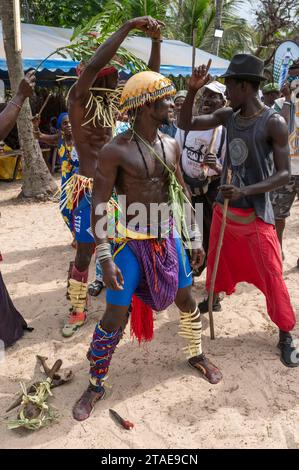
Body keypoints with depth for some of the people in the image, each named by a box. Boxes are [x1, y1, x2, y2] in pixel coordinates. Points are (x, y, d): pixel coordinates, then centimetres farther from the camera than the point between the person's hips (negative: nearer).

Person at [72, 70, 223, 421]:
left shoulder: (171, 145, 3)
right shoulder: (115, 151, -16)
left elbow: (182, 194, 11)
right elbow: (98, 207, -15)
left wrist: (196, 239, 11)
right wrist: (105, 259, -20)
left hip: (168, 237, 6)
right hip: (131, 243, -5)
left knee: (186, 300, 17)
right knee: (115, 317, 0)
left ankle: (196, 355, 44)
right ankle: (95, 385, 22)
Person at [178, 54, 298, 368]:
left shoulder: (273, 122, -15)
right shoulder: (227, 116, 2)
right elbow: (185, 124, 6)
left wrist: (245, 191, -29)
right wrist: (192, 91, -9)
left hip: (256, 214, -5)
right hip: (224, 207, 6)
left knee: (271, 277, 0)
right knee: (217, 263, 21)